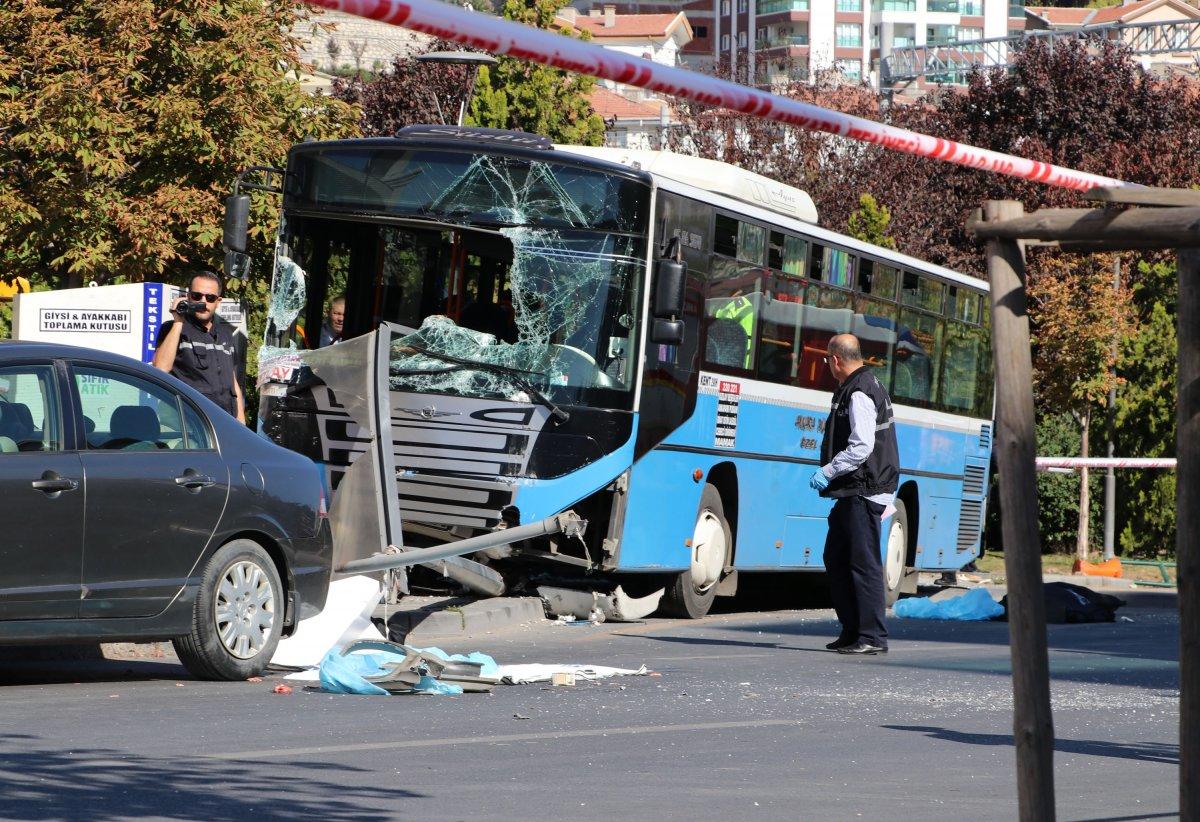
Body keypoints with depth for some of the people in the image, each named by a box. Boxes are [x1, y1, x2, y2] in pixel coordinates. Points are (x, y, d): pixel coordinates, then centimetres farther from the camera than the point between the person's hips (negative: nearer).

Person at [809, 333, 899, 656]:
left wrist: (827, 472, -16)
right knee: (835, 559, 13)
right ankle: (852, 631, 18)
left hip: (865, 492, -11)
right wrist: (831, 475, 18)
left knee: (864, 563, -8)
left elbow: (861, 447, -23)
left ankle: (873, 637, -6)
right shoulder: (867, 387, 18)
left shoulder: (859, 394, -15)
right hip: (853, 492, 11)